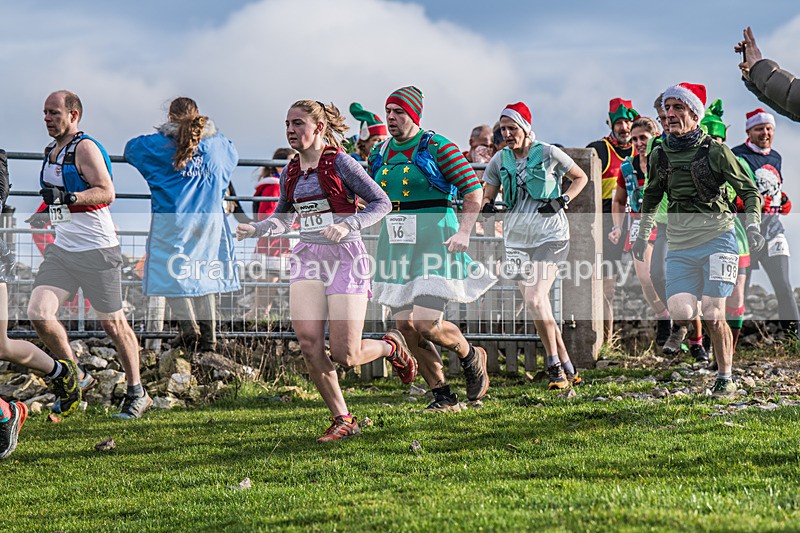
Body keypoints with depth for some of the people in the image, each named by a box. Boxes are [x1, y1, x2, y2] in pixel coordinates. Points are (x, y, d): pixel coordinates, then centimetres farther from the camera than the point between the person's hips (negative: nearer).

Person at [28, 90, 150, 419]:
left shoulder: (85, 148, -11)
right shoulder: (51, 152, 14)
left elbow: (107, 192, -21)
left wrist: (68, 197, -31)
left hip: (97, 250, -7)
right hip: (61, 249, 7)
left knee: (112, 323, 2)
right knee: (38, 313, -10)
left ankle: (137, 393, 17)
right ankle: (77, 377, 8)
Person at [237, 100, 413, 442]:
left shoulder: (340, 163, -8)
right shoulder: (291, 172, 10)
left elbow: (382, 203, -6)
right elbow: (283, 218, 24)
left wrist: (347, 225, -21)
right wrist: (255, 229, 4)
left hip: (344, 257, -5)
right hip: (307, 258, 6)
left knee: (345, 356, -8)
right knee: (308, 344, -10)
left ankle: (391, 347, 27)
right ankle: (342, 420, 4)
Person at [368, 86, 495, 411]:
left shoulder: (437, 147, -7)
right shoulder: (380, 154, 12)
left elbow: (473, 190, -8)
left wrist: (464, 231, -18)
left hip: (434, 241, -6)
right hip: (396, 246, 6)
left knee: (426, 324, -16)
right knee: (405, 325, 2)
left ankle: (470, 357, 16)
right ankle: (442, 396, 15)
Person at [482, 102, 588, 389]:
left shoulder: (548, 153, -5)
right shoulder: (500, 160, 7)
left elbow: (581, 177, 7)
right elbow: (487, 195, 14)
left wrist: (563, 201, -8)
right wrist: (486, 205, -10)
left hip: (550, 236, -5)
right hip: (517, 238, 5)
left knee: (535, 300, -19)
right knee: (538, 305, 0)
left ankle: (554, 365, -5)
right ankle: (567, 367, 10)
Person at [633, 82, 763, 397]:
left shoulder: (714, 151, -3)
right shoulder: (659, 155, 9)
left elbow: (749, 191, 2)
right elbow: (652, 196, 26)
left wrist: (752, 226, -12)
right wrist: (643, 235, 23)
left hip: (717, 239, -3)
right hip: (679, 245, 3)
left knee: (712, 315, -9)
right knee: (681, 315, -13)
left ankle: (725, 378, 9)